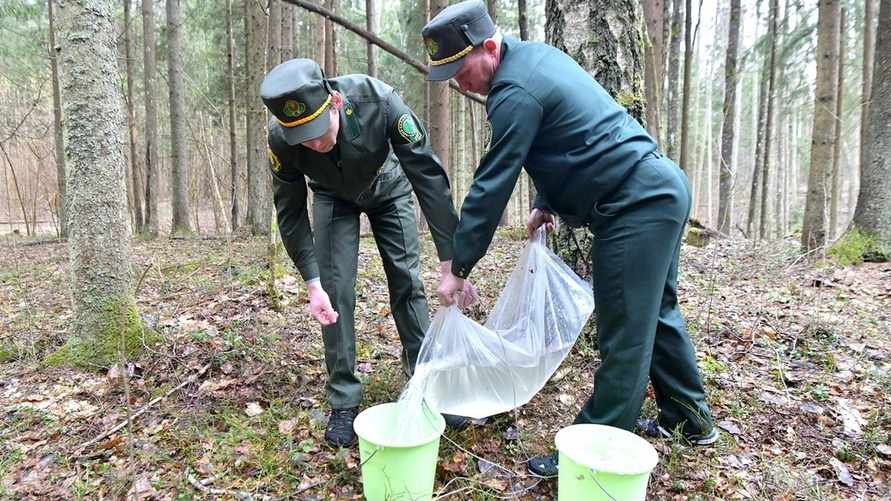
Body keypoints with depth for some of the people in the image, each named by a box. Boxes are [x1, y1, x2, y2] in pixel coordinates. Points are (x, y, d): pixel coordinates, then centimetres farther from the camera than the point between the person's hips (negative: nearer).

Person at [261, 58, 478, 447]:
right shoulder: (280, 139, -33)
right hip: (333, 197, 1)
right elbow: (290, 212, -19)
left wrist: (450, 261, -37)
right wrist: (313, 284, -24)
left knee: (407, 283, -3)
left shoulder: (379, 102, -40)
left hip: (388, 189, 0)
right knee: (336, 291, -9)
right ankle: (343, 403, 5)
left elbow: (428, 174, -35)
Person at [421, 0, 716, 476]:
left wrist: (458, 268, -10)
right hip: (661, 187, 10)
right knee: (655, 312, 20)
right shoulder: (534, 56, 12)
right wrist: (545, 203, 16)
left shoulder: (515, 92, -19)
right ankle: (689, 418, 36)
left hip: (636, 206, -10)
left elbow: (491, 187, -18)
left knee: (624, 336, -4)